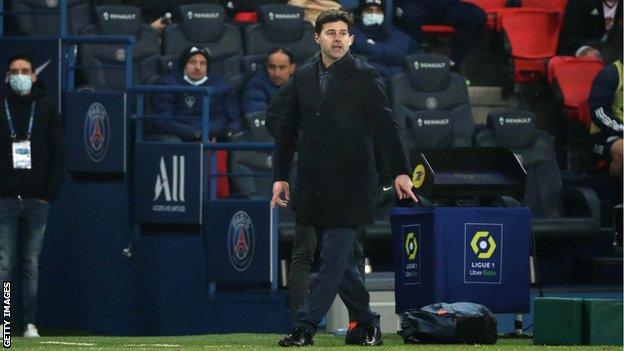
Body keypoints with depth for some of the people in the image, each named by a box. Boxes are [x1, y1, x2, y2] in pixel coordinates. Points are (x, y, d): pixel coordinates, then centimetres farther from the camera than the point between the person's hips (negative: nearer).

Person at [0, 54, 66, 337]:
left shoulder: (46, 109, 10)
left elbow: (59, 153, 9)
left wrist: (50, 192, 0)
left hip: (37, 200, 1)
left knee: (31, 265, 3)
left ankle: (30, 324, 4)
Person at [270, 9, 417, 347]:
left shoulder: (364, 76, -3)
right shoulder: (302, 77, 11)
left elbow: (386, 125, -4)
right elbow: (286, 129, 15)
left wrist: (400, 171, -9)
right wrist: (280, 176, 11)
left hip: (349, 183, -5)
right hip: (313, 185, 5)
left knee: (334, 256, -9)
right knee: (338, 258, 9)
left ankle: (305, 326, -10)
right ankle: (367, 325, 20)